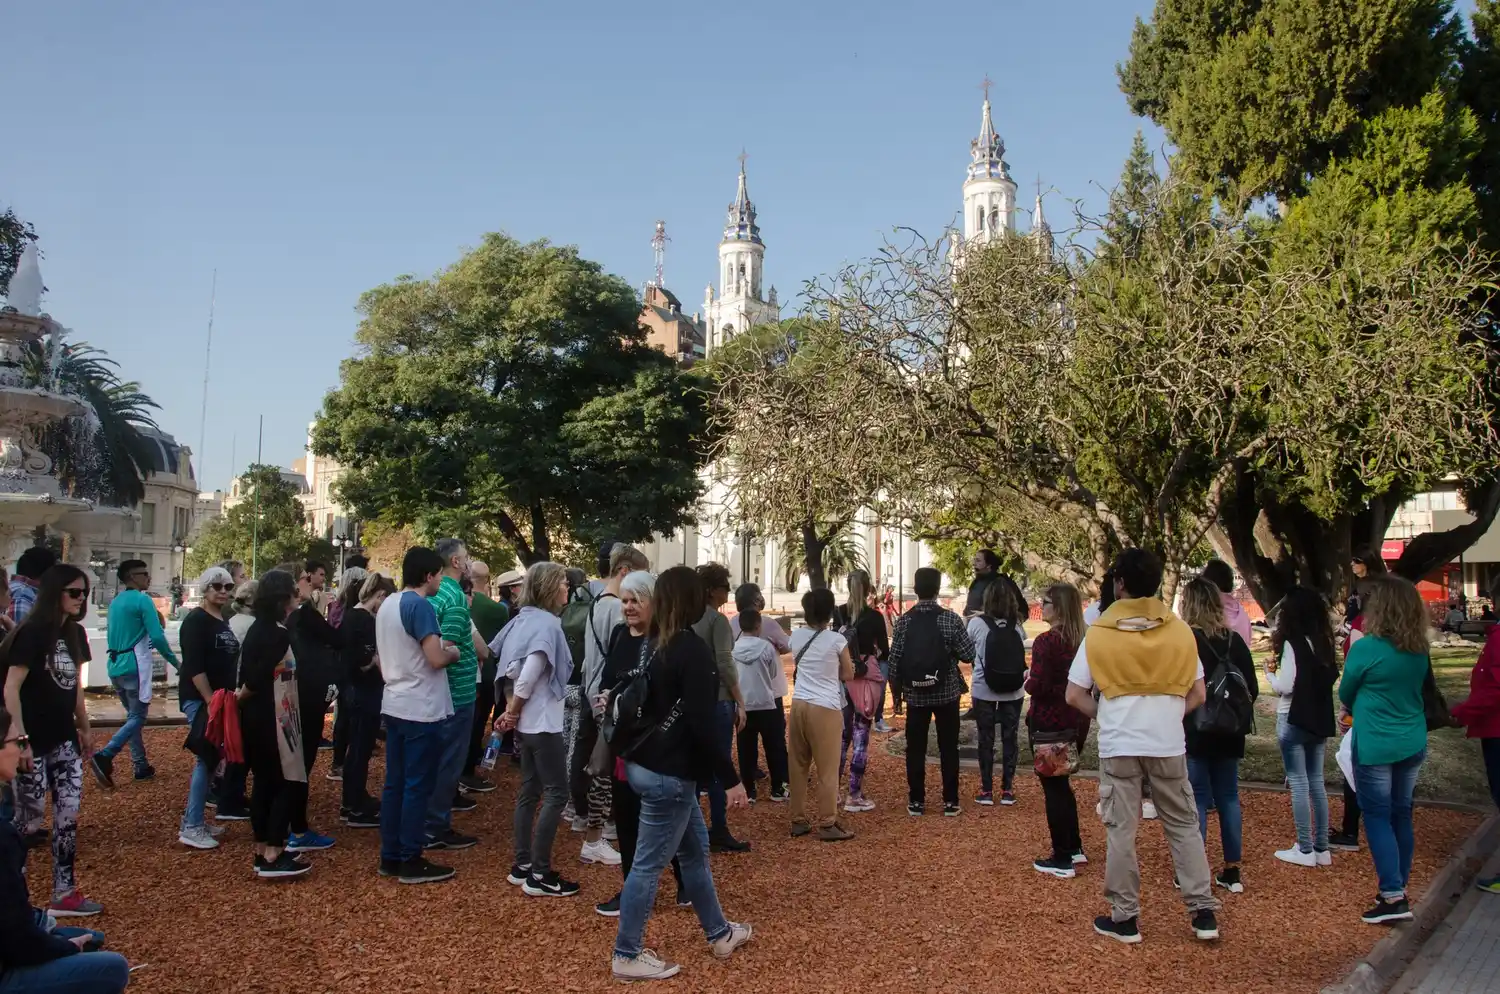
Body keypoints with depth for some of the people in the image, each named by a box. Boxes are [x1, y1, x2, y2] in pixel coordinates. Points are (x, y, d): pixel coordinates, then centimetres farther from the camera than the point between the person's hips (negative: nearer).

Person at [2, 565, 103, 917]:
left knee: (68, 815, 6)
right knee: (31, 820, 3)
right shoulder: (32, 633, -14)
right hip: (33, 741, -7)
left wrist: (84, 727, 19)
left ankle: (64, 894, 14)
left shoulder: (75, 633, 8)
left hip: (64, 738, 7)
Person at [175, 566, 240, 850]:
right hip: (200, 699, -9)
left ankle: (193, 820, 20)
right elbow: (194, 665, -20)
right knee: (207, 758, -9)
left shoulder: (223, 621, 14)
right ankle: (191, 827, -4)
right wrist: (210, 700, -24)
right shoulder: (196, 620, -12)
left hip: (220, 698, 9)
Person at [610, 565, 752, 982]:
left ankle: (719, 933, 34)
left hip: (649, 764, 9)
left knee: (695, 849, 20)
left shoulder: (654, 645, 7)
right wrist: (730, 779, -17)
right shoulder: (693, 649, -19)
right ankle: (626, 955, 15)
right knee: (649, 863, 3)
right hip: (668, 773, -9)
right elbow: (703, 723, -22)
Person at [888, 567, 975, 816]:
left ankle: (916, 801, 13)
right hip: (946, 693, -1)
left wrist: (896, 691, 9)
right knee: (948, 748, 8)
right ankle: (950, 801, 12)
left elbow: (894, 661, -3)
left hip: (915, 695, 1)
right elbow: (968, 655, -7)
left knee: (915, 749, 9)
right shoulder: (951, 619, -9)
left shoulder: (904, 621, -4)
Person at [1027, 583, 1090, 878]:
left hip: (1049, 723, -7)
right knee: (1061, 784, 21)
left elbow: (1038, 687, -21)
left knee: (1053, 788, 3)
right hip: (1076, 721, 8)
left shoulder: (1046, 641, -18)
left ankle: (1062, 860, 10)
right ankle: (1074, 848, 30)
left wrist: (1027, 679, -2)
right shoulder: (1082, 640, 4)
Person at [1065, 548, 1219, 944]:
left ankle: (1124, 918, 13)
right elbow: (1198, 694, 5)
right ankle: (1204, 912, 17)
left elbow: (1074, 695, -4)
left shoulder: (1099, 633, -4)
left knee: (1121, 830, 6)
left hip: (1118, 745, -2)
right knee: (1183, 826, 14)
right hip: (1168, 743, 2)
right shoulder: (1179, 630, 2)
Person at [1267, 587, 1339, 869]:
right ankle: (1322, 848, 18)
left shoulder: (1292, 643, -16)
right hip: (1320, 719, 7)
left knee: (1299, 783, 0)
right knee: (1316, 782, 13)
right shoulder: (1324, 642, 5)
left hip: (1293, 719, -7)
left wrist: (1270, 671, 0)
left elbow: (1284, 687, -17)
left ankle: (1305, 850, 4)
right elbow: (1332, 677, 11)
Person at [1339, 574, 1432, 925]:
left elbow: (1345, 695, -3)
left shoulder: (1365, 649, -17)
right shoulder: (1420, 650, 1)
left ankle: (1393, 896, -2)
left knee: (1378, 818, 1)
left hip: (1375, 747, -6)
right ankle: (1398, 886, 24)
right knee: (1401, 816, 15)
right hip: (1412, 744, 6)